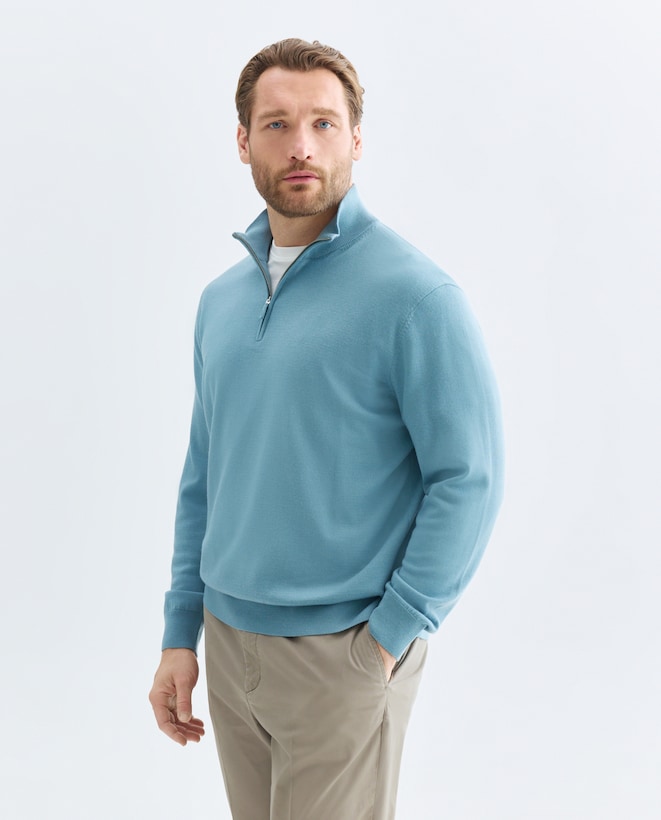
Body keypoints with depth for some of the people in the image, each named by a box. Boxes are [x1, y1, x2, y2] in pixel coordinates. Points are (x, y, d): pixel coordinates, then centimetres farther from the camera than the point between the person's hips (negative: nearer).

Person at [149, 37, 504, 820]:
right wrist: (180, 633, 9)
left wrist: (390, 637, -15)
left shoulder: (415, 295, -14)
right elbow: (203, 474, 12)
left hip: (340, 657, -6)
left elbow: (469, 479, -15)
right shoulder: (220, 299, 7)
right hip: (227, 642, 6)